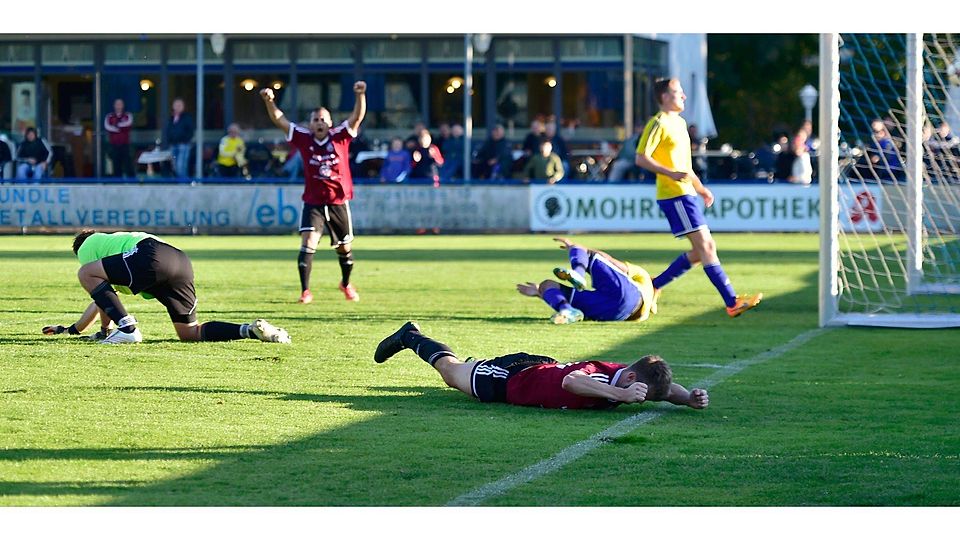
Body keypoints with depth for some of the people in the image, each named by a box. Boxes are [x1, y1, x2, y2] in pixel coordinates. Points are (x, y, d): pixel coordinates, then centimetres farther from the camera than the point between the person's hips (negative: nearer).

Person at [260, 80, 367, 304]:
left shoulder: (340, 137, -3)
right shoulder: (304, 139, -1)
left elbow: (357, 117, -11)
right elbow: (279, 120, -3)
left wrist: (360, 95, -26)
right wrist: (269, 101, -18)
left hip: (339, 203, 1)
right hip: (313, 203, -1)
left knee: (345, 248, 13)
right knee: (308, 244, -16)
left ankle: (346, 284, 38)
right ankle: (305, 291, -12)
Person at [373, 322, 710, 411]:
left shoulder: (624, 376, -22)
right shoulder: (597, 376, -43)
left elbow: (666, 387, -6)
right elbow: (570, 381, -64)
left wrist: (690, 398, -27)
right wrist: (622, 395, -68)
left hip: (542, 367, 6)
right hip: (510, 377, -6)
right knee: (452, 372, 24)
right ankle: (412, 337, 49)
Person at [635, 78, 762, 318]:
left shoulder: (679, 123, 20)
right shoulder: (659, 124, -9)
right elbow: (641, 158, -17)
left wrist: (700, 188, 26)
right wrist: (672, 174, -26)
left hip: (686, 194, 10)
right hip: (674, 195, -10)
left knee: (705, 248, 9)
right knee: (704, 246, -12)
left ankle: (654, 286, 15)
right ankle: (732, 303, -15)